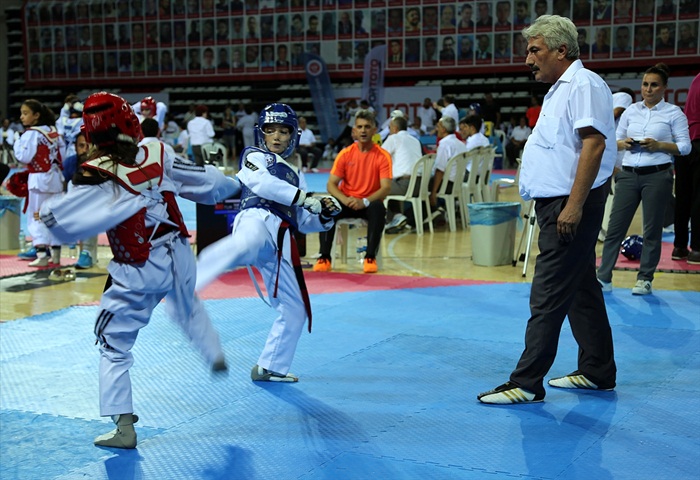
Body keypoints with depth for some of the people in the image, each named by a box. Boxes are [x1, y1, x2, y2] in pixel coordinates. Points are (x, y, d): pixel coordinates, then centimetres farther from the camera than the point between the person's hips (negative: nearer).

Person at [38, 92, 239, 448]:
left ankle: (124, 428, 6)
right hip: (179, 257, 5)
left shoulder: (96, 176, -19)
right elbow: (207, 183, 7)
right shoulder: (157, 155, -5)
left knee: (114, 346, 7)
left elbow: (61, 223, -20)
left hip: (138, 275, -5)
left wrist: (45, 212, 3)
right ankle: (215, 355, 56)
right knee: (187, 308, 37)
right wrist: (235, 184, 27)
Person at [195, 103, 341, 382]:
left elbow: (305, 223, 31)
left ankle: (270, 368, 26)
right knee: (242, 245, -45)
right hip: (259, 221, -7)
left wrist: (325, 215, 9)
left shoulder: (296, 176, 32)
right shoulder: (254, 156, 15)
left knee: (295, 309, 11)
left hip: (281, 244, 7)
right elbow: (263, 183, -9)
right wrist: (305, 198, -13)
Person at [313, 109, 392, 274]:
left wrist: (365, 201, -29)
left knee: (378, 208, -36)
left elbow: (386, 188, -13)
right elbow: (331, 184, -4)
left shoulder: (382, 155, -5)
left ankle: (370, 257, -26)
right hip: (347, 202, 2)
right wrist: (345, 200, -25)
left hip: (369, 203, -1)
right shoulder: (345, 154, 0)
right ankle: (324, 258, -23)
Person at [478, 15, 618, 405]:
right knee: (582, 290, 15)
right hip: (557, 205, 11)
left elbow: (593, 144, -22)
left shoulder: (584, 85, -12)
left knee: (548, 298, -9)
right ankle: (597, 372, 25)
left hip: (571, 205, -11)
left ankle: (526, 383, -5)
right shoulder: (561, 90, 19)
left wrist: (574, 206, -26)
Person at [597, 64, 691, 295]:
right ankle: (604, 278, 3)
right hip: (628, 174, 3)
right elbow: (615, 140, 15)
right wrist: (623, 143, -8)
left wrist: (658, 145, -16)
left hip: (657, 175, -3)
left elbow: (685, 146, -2)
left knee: (652, 230, 4)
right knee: (615, 227, 0)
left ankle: (645, 279, 14)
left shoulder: (674, 113, 1)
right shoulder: (630, 111, 11)